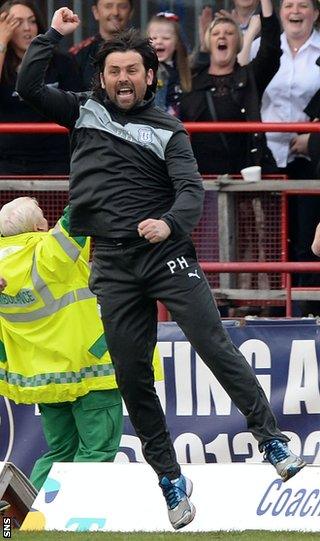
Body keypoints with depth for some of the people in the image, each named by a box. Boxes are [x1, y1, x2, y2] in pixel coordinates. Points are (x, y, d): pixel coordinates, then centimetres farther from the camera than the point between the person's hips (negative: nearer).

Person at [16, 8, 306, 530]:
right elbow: (28, 87, 9)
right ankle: (170, 478, 9)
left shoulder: (167, 130, 2)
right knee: (132, 376, 1)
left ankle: (273, 441, -12)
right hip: (113, 265, 3)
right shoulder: (84, 111, 11)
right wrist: (53, 35, 4)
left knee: (214, 345, -14)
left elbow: (192, 191, -8)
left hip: (165, 252, -3)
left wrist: (170, 223, -28)